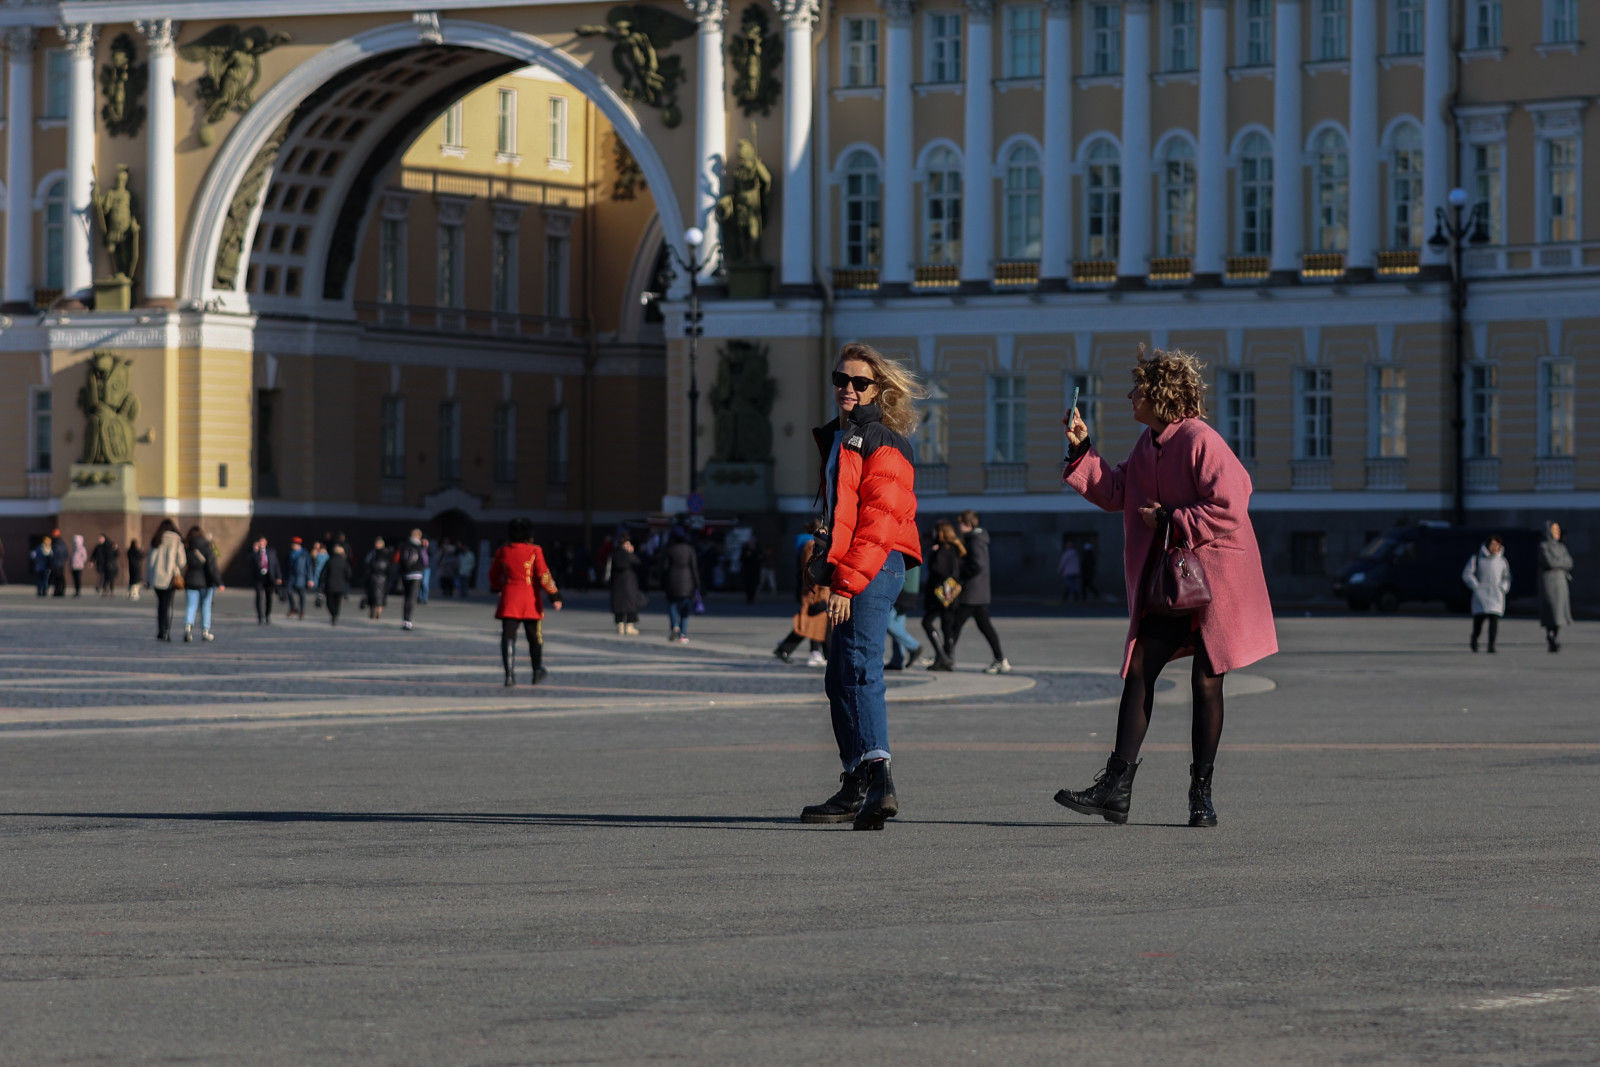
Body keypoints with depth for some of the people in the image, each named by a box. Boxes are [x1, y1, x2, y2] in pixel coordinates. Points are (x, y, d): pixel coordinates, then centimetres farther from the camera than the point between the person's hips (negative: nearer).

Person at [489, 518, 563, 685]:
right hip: (531, 601, -2)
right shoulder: (534, 551, -7)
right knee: (535, 637, 14)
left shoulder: (503, 551, 4)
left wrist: (495, 588, 37)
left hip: (509, 598, 2)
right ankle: (537, 672, 26)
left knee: (508, 637, -3)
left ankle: (510, 674, -15)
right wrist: (555, 596, -11)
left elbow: (494, 574, 17)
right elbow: (543, 575, -13)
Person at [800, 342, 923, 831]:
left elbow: (878, 520, -17)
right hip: (851, 572, 11)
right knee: (840, 679, 16)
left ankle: (879, 780, -37)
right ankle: (855, 789, 24)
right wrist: (830, 570, 20)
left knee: (859, 669, -25)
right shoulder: (837, 439, 21)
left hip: (876, 567, -11)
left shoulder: (882, 445, -9)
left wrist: (847, 581, -22)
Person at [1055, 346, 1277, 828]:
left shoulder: (1201, 442, -18)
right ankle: (1117, 786, -3)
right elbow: (1115, 493, 18)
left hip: (1214, 580, -8)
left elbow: (1227, 511, -23)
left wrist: (1169, 521, -16)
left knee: (1206, 681, 0)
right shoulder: (1149, 444, 9)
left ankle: (1201, 793, 10)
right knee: (1139, 669, -1)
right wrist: (1082, 449, 9)